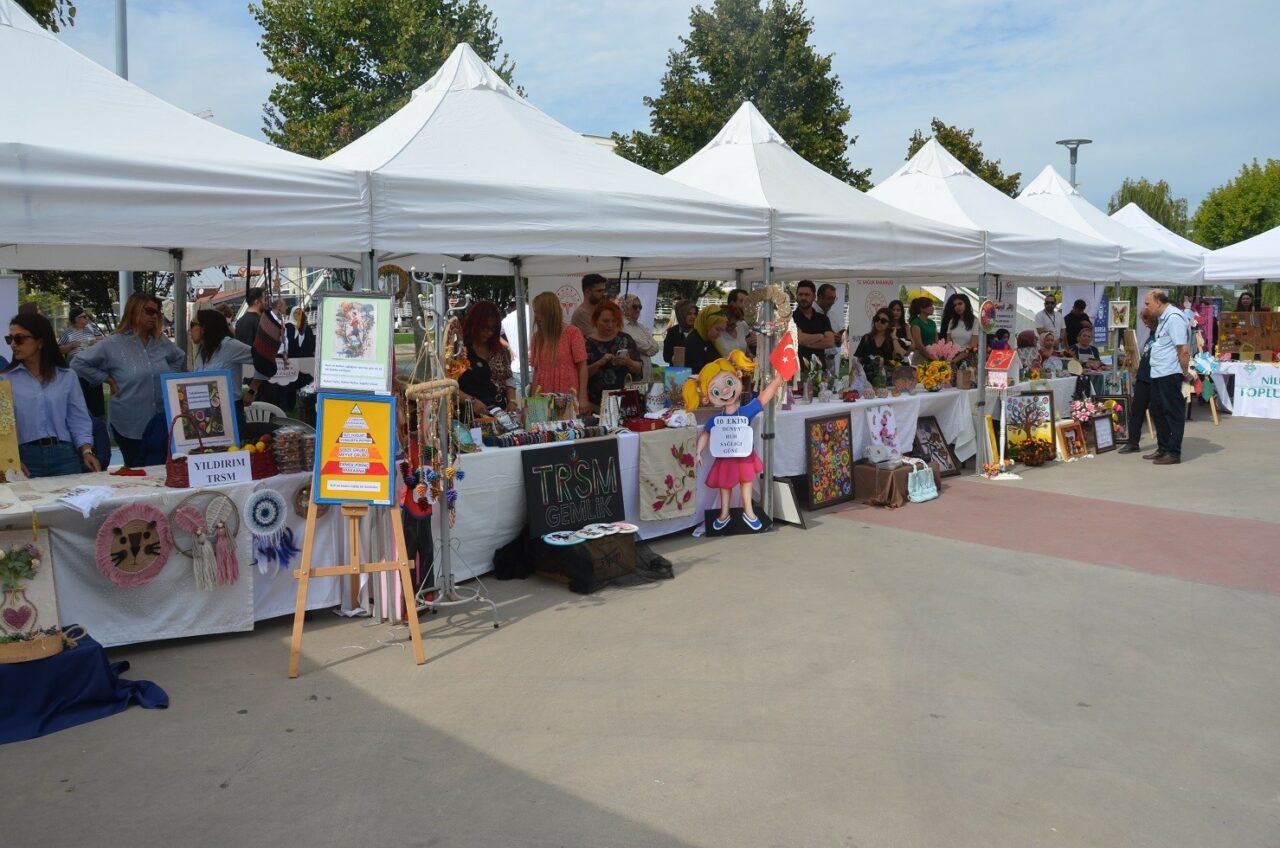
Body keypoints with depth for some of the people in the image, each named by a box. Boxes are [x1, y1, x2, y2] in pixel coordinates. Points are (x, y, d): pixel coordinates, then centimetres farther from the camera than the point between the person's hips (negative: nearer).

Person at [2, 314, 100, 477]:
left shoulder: (67, 376, 7)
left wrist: (86, 451, -10)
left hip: (64, 455, 1)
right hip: (25, 457, -1)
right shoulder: (6, 379, 4)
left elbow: (79, 420, 6)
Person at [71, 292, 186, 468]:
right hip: (130, 425, -4)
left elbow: (181, 358, 24)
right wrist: (108, 379, -7)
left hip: (161, 422, 4)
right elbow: (77, 363, -4)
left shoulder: (161, 341, 5)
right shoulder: (113, 344, -7)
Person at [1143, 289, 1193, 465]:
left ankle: (1174, 453, 5)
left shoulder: (1174, 317, -16)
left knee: (1173, 413, -2)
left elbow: (1184, 350, -20)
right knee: (1157, 411, 16)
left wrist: (1185, 373, -14)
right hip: (1158, 374, 10)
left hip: (1170, 374, -10)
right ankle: (1163, 449, 26)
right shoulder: (1162, 318, 15)